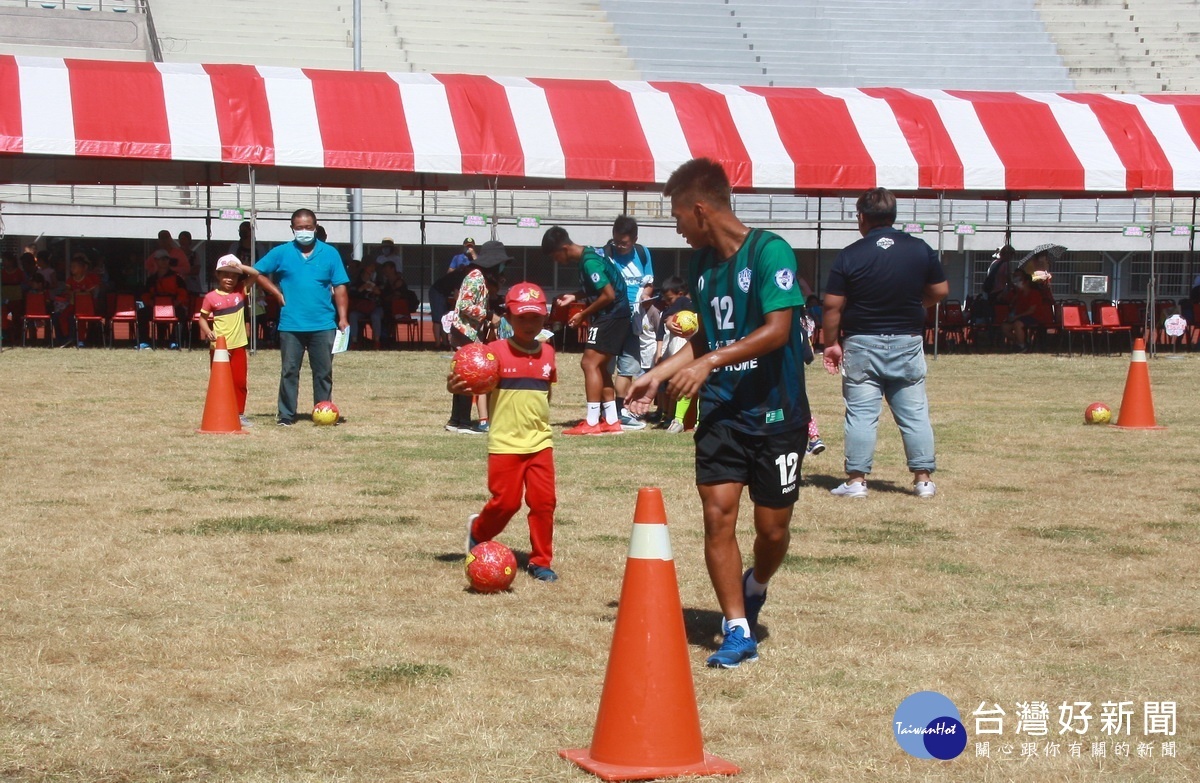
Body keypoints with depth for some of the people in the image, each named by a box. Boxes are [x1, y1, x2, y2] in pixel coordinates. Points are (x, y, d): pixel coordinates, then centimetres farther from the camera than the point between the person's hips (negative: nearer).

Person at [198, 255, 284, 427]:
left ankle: (239, 414, 15)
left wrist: (240, 267, -15)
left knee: (240, 381, 6)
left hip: (238, 346, 2)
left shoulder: (241, 291, 2)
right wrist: (208, 331, -15)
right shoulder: (211, 297, -5)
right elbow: (202, 318, 1)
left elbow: (256, 275, -4)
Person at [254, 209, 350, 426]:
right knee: (289, 371, 3)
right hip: (291, 325, 0)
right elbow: (257, 272, 10)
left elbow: (340, 287, 3)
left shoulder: (329, 253, 3)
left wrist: (343, 318, -4)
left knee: (324, 372, 6)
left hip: (323, 324, 0)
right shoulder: (281, 253, 4)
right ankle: (286, 416, 9)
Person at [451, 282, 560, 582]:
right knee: (506, 502, -1)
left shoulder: (547, 353, 7)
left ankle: (540, 561, 10)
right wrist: (458, 388, -28)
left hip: (540, 441, 4)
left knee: (544, 501, -1)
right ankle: (478, 530, 30)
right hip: (505, 442, -4)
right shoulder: (496, 351, -7)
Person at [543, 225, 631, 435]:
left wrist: (583, 315, -13)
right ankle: (611, 421, 15)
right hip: (615, 315, 10)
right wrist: (574, 297, 11)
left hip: (612, 314, -10)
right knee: (600, 366, 13)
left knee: (590, 363, -11)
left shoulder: (589, 262, -20)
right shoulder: (588, 255, 11)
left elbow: (609, 294, -23)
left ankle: (591, 422, -12)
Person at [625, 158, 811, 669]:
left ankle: (754, 588, 36)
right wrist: (658, 375, 10)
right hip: (721, 410, 5)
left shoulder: (769, 252, -15)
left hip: (776, 412, -5)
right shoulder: (701, 262, 8)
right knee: (717, 514, -6)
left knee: (772, 527, 3)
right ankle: (738, 632, 2)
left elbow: (777, 329, -23)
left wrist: (710, 362, -27)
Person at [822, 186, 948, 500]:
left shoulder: (849, 256, -8)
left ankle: (856, 480, 2)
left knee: (860, 414, 2)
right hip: (908, 342, 2)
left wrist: (831, 343, 2)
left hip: (862, 344, -2)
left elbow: (833, 306, -9)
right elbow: (940, 291, 9)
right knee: (914, 413, 9)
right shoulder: (920, 250, 0)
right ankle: (923, 479, 11)